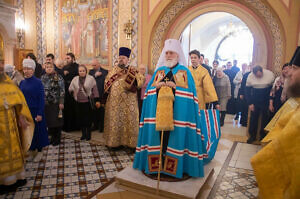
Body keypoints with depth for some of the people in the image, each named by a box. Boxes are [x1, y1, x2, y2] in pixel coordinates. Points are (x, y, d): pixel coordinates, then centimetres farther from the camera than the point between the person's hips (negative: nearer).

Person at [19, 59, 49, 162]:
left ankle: (39, 151, 22)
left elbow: (41, 99, -12)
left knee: (37, 130, 6)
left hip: (35, 111, -5)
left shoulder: (38, 82, -11)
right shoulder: (22, 82, 4)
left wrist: (40, 114, -16)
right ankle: (31, 149, 30)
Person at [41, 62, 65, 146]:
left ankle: (57, 138, 15)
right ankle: (52, 137, 24)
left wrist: (61, 102, -11)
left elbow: (62, 90, -7)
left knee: (57, 121, 1)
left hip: (56, 103, -4)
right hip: (46, 103, 4)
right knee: (48, 121, 8)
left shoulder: (58, 77, -4)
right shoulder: (43, 78, 10)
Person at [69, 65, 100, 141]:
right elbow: (70, 89, 17)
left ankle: (88, 134, 14)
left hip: (88, 102, -3)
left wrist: (97, 100, -5)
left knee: (88, 118, -1)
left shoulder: (91, 78, -2)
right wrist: (74, 93, 0)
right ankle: (83, 134, 21)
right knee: (80, 118, 7)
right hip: (79, 102, 4)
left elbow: (95, 90, -2)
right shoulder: (75, 79, 9)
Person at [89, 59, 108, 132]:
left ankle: (101, 126, 13)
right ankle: (95, 125, 21)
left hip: (102, 95, -3)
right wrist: (95, 75, -12)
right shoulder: (91, 72, 13)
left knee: (101, 111, 1)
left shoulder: (105, 72, 0)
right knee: (94, 111, 8)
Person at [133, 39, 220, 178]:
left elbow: (188, 90, -1)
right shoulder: (159, 70, 16)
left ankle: (175, 164, 10)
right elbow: (150, 88, 14)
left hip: (177, 109, -3)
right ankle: (157, 161, 15)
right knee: (159, 133, 2)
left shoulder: (184, 71, 6)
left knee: (176, 134, -4)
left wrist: (175, 86, -14)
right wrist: (157, 86, -6)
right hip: (159, 108, 3)